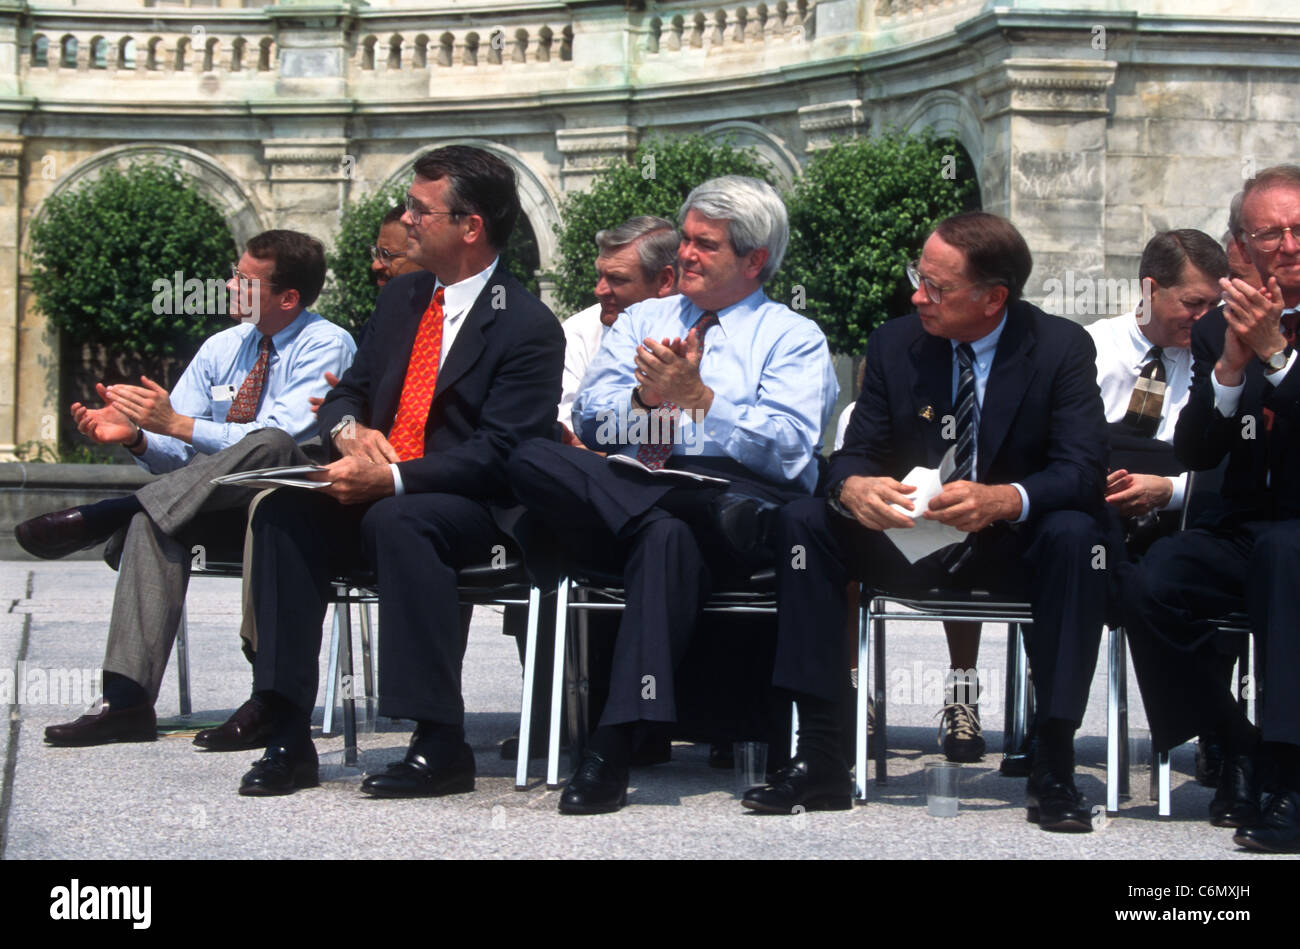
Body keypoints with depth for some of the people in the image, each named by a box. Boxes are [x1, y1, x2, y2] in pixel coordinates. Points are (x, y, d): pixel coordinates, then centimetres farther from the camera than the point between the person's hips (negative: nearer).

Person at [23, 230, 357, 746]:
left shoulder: (327, 346, -5)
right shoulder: (222, 348, 15)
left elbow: (282, 437, -20)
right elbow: (179, 454, 9)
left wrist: (178, 423, -25)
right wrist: (134, 435, -14)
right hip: (219, 507, 6)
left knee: (269, 446, -37)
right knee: (155, 518, -27)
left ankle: (105, 517, -29)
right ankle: (127, 699, -35)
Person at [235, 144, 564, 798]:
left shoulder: (528, 327, -8)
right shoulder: (402, 298, 16)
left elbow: (498, 453, -16)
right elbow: (348, 392, 19)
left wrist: (392, 479, -26)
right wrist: (349, 431, -7)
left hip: (471, 509, -7)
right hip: (377, 493, 7)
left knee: (396, 521, -37)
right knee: (283, 512, -20)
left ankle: (440, 744, -33)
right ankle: (288, 738, -23)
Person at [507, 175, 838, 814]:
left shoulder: (794, 338, 13)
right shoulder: (640, 321, 26)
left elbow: (788, 450, -4)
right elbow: (590, 421, 14)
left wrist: (698, 398, -11)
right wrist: (646, 395, -6)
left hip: (735, 504, -4)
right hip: (623, 484, 4)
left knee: (670, 531, -40)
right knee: (534, 459, -27)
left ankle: (616, 744, -42)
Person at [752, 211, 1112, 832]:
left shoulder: (1061, 348, -9)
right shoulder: (894, 344, -1)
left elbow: (1083, 470, -18)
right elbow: (858, 451, -2)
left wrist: (1005, 499, -39)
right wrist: (853, 487, -29)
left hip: (1011, 545, -3)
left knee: (1076, 536, -35)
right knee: (803, 521, -20)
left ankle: (1054, 770, -28)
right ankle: (819, 758, -22)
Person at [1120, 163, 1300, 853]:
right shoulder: (1220, 329, 9)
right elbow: (1194, 455, 0)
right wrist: (1229, 367, -15)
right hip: (1242, 528, 4)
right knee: (1147, 587, -24)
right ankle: (1235, 745, -5)